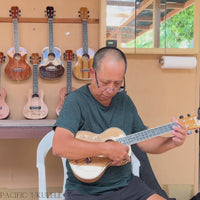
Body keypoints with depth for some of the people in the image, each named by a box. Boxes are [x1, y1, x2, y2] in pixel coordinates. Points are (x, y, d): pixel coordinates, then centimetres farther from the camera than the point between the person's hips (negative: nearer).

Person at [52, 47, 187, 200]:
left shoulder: (125, 101, 8)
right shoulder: (76, 101, -12)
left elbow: (144, 141, 13)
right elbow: (59, 146, -25)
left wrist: (172, 142, -4)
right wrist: (107, 149, -25)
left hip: (125, 184, 6)